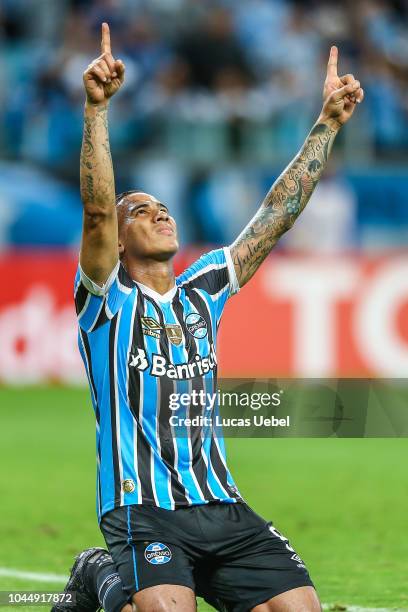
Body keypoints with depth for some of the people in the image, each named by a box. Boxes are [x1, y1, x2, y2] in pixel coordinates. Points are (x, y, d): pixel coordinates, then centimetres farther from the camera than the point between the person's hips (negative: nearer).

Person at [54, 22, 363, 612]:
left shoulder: (202, 291, 16)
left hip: (221, 508, 6)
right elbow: (96, 210, -16)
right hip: (143, 510, -6)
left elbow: (276, 215, 14)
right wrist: (96, 108, -27)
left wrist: (327, 124, 10)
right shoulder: (107, 299, 1)